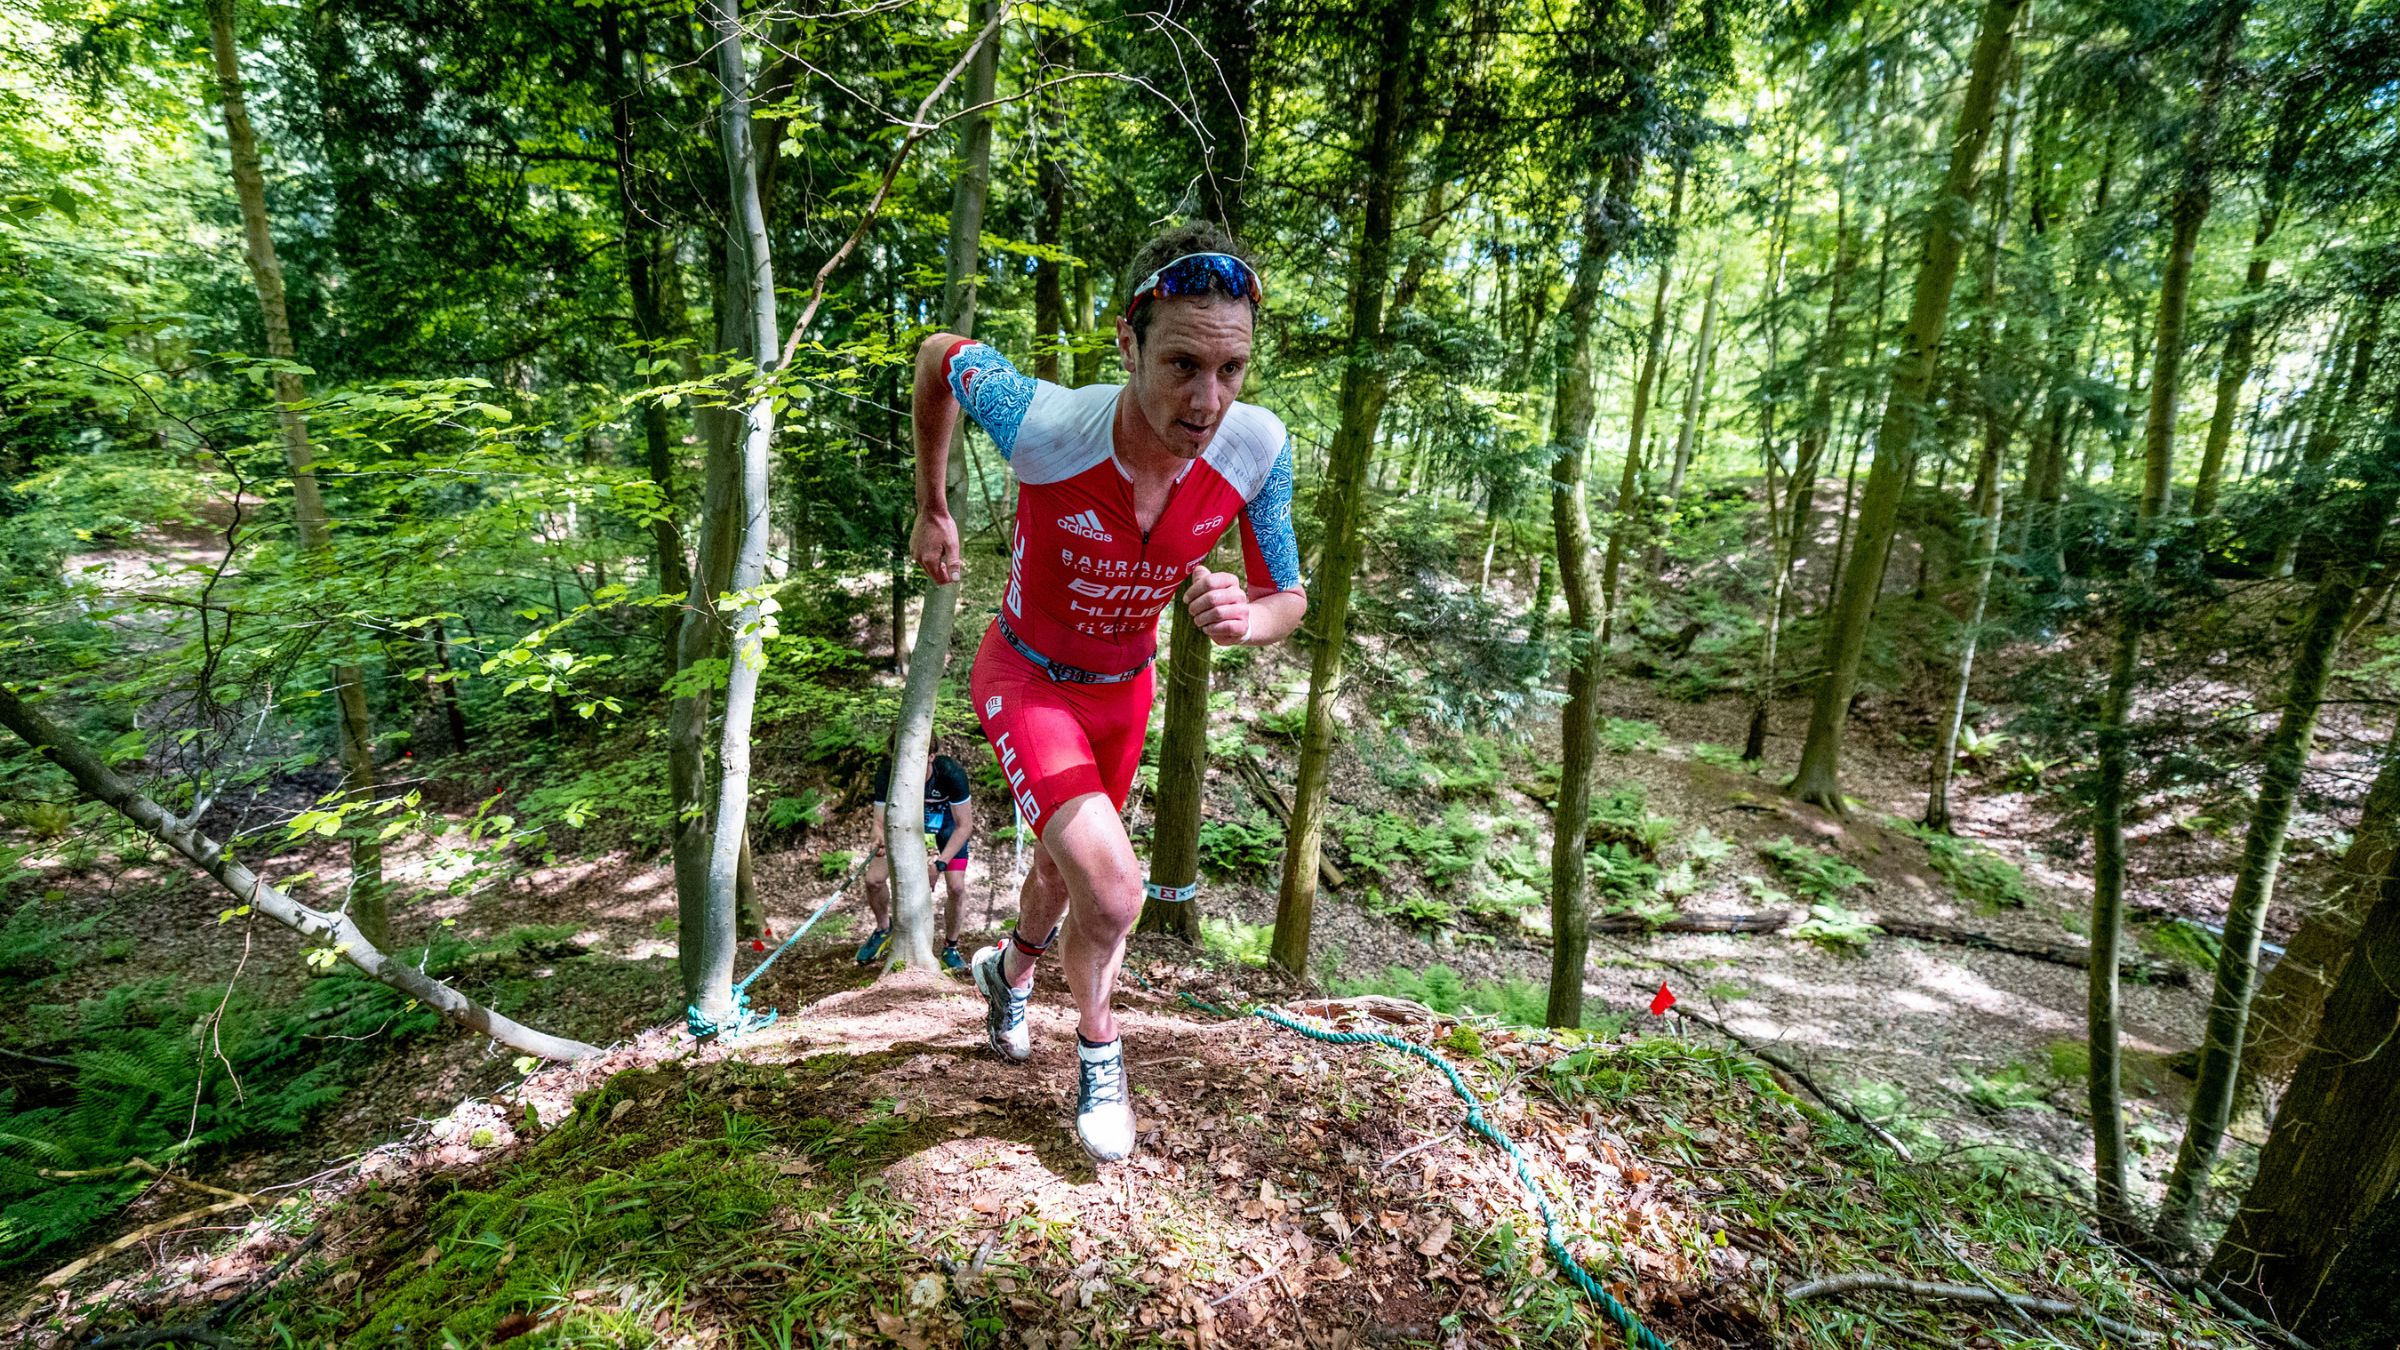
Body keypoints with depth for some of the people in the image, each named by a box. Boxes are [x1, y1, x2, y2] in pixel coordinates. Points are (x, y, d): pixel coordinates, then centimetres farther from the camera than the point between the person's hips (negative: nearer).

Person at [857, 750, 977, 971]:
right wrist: (881, 842, -51)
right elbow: (880, 823, -27)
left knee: (956, 887, -15)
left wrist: (940, 862, -40)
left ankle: (950, 948, 11)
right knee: (874, 879, -9)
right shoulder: (887, 773, -32)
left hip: (947, 818, -2)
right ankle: (883, 929, 23)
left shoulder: (951, 772, -38)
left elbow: (964, 826, -29)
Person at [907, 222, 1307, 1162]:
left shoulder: (1256, 448, -25)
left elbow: (1288, 601, -13)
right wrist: (931, 508, -4)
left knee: (1065, 865, 25)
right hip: (1025, 677, -3)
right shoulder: (1048, 425, -33)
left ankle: (1010, 971, 61)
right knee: (1112, 890, -22)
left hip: (1123, 687, 4)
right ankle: (1097, 1047, 14)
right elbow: (941, 355, -11)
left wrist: (1245, 619, -37)